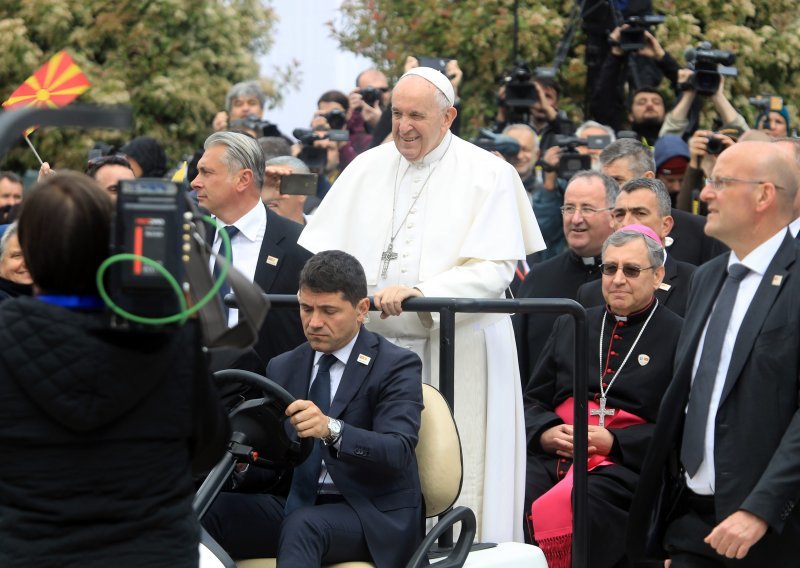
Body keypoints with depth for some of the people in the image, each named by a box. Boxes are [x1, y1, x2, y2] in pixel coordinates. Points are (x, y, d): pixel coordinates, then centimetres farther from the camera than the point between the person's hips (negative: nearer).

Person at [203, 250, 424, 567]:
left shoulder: (397, 366, -1)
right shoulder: (282, 368, 16)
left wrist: (331, 429, -37)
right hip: (295, 504, 5)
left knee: (302, 525, -38)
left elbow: (397, 452, -18)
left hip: (373, 516, -5)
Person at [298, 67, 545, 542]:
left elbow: (494, 270, -11)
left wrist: (416, 293, -22)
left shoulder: (488, 174, -1)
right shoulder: (367, 169, 12)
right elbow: (322, 249, 11)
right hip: (374, 346, 4)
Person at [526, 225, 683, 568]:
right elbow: (533, 400, 23)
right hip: (552, 455, 4)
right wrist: (545, 433, 0)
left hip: (624, 465, -4)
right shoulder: (571, 326, 25)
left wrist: (612, 441, -12)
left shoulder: (678, 336, 6)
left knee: (557, 511, -35)